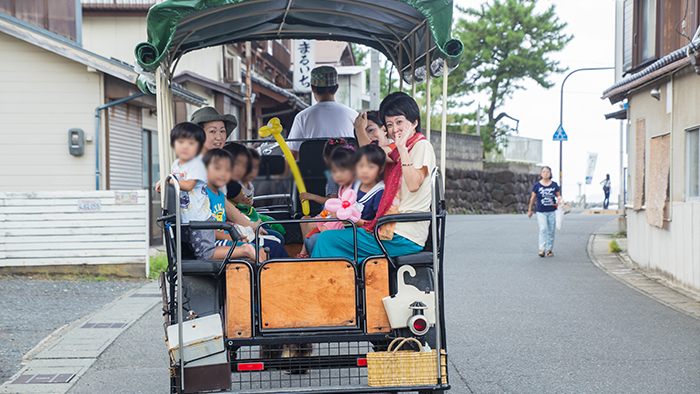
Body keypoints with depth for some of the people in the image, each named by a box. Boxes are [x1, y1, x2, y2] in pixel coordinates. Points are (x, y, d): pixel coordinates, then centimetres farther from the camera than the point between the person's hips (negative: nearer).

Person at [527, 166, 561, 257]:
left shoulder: (554, 185, 3)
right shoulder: (537, 185, -1)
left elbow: (558, 195, 12)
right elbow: (533, 198, 8)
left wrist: (559, 198, -12)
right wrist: (530, 210, 13)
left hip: (552, 212, 2)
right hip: (541, 212, -2)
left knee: (551, 231, 6)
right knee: (543, 229, -16)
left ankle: (549, 249, 17)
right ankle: (542, 249, -18)